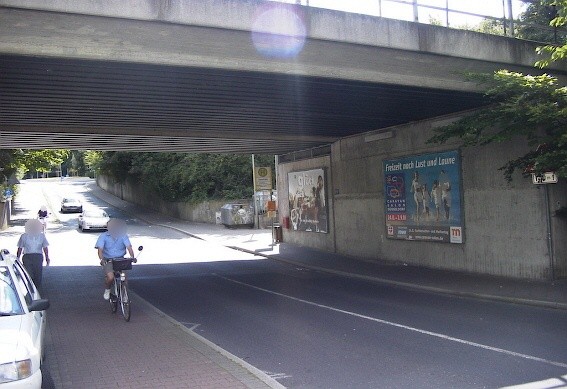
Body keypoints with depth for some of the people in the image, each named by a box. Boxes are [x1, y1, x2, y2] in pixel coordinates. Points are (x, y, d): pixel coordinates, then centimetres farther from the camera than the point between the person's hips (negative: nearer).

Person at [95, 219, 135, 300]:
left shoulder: (123, 236, 0)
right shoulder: (103, 236, -3)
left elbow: (129, 247, -11)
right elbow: (100, 249, -12)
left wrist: (132, 257, -30)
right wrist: (101, 259, -32)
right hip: (108, 261, -1)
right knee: (110, 277, -24)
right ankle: (107, 290, 8)